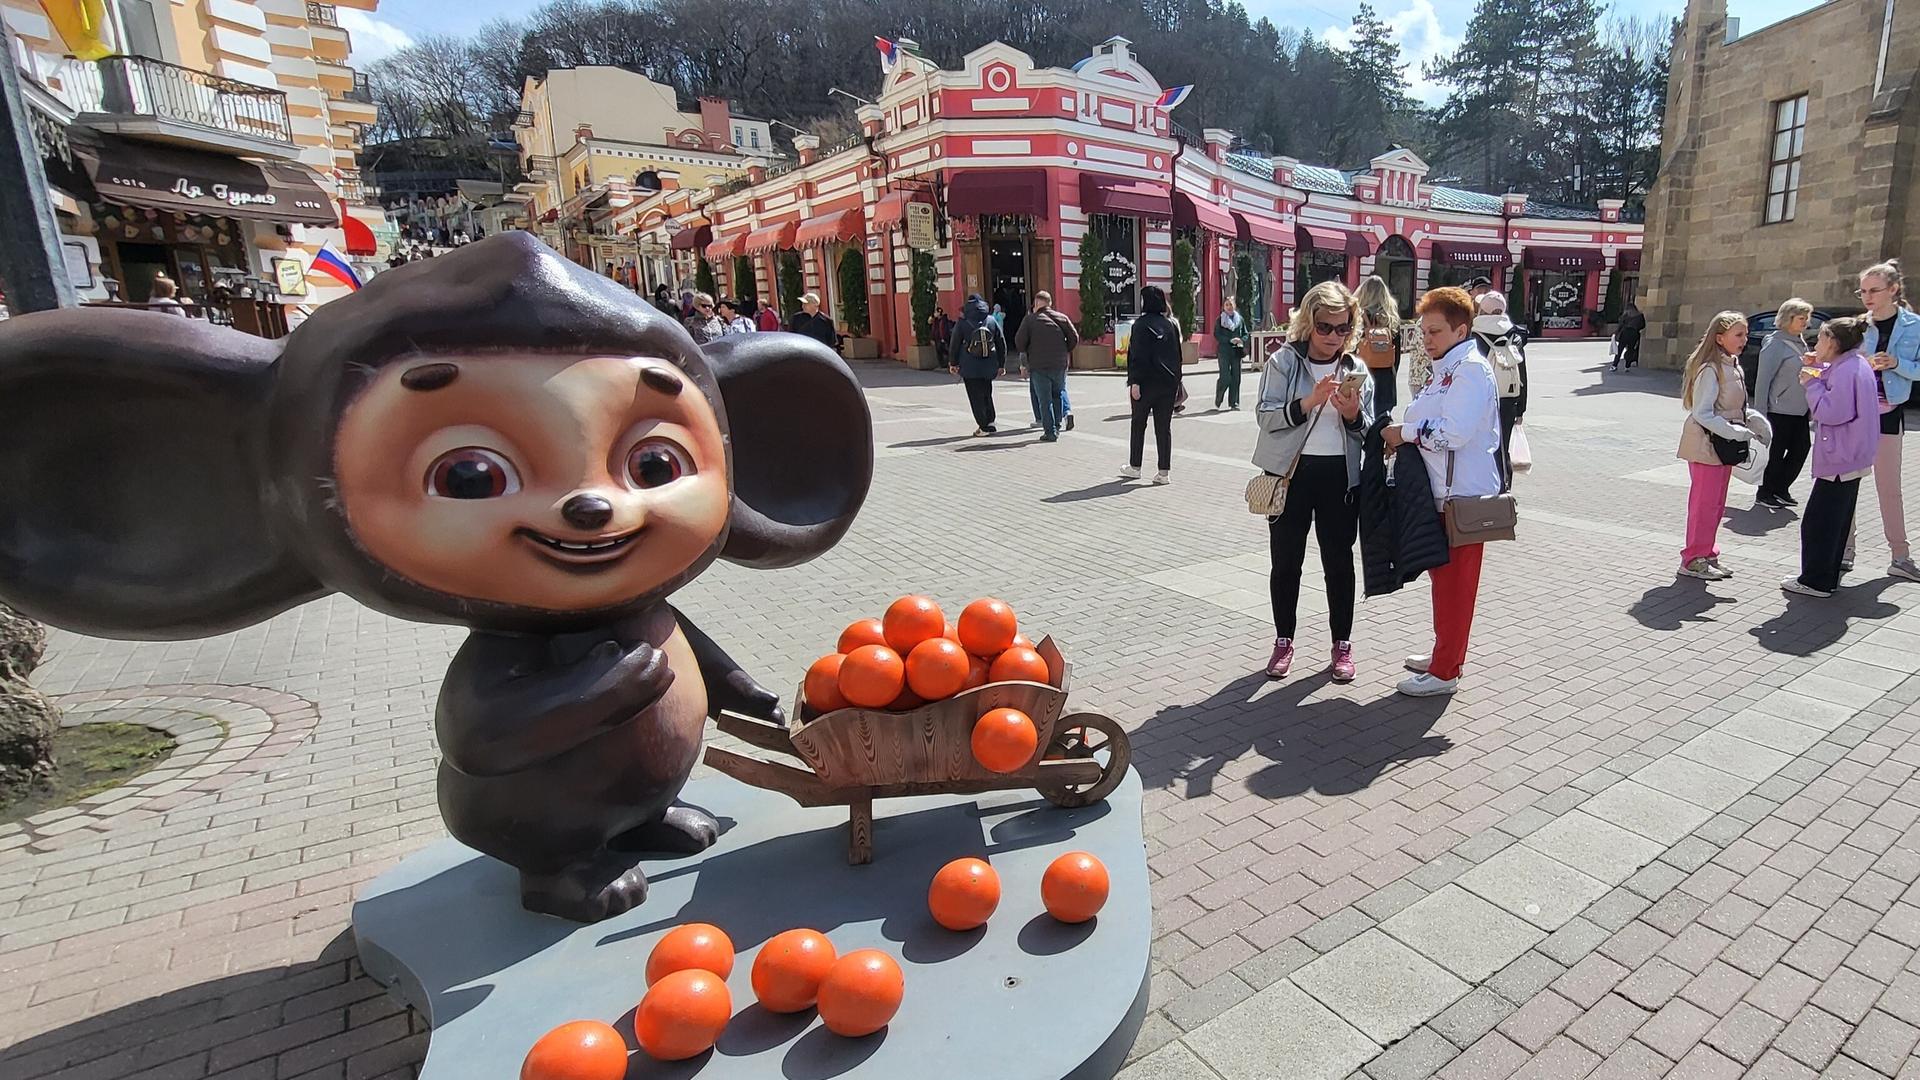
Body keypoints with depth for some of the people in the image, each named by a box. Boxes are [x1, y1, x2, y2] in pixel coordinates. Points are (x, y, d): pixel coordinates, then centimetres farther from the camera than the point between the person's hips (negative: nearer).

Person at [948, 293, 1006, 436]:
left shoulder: (963, 324, -5)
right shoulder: (992, 321, 4)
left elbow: (954, 344, 0)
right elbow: (1001, 344, 8)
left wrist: (953, 363, 12)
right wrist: (1001, 364, 15)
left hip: (970, 368, -3)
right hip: (989, 367, 3)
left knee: (976, 397, 2)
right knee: (986, 393, 18)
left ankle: (984, 426, -1)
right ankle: (990, 421, 13)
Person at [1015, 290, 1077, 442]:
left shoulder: (1030, 319, -3)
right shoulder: (1062, 318, 7)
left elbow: (1019, 342, -6)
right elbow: (1074, 338, 5)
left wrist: (1027, 353, 12)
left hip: (1038, 365, -3)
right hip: (1060, 365, 3)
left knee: (1044, 399, 1)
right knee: (1058, 394, 18)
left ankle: (1050, 432, -1)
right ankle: (1057, 426, 16)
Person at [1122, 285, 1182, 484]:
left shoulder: (1142, 324, -9)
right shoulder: (1172, 324, 9)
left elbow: (1137, 355, -15)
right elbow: (1177, 354, 12)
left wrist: (1134, 382, -14)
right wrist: (1176, 381, 17)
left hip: (1147, 383, -5)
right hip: (1168, 383, 5)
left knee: (1138, 424, 10)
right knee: (1164, 426, 5)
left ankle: (1135, 467, 18)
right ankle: (1164, 471, 4)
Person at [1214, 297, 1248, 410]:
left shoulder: (1240, 319, 11)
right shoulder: (1220, 320, 2)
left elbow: (1245, 334, 14)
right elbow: (1217, 335, -6)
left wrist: (1241, 340, -8)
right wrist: (1230, 340, -17)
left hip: (1236, 351, 3)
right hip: (1224, 351, -3)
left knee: (1236, 377, 3)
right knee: (1225, 377, -10)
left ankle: (1233, 403, 10)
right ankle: (1217, 400, 12)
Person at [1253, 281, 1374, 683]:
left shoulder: (1356, 370, 6)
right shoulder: (1283, 362, -2)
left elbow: (1368, 430, 7)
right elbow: (1265, 415, -11)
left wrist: (1352, 414, -14)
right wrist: (1308, 403, -25)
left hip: (1340, 474, 2)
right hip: (1291, 472, -2)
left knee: (1339, 560, 9)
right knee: (1286, 561, 7)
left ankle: (1342, 643, 23)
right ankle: (1283, 641, 23)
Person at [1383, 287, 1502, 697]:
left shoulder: (1471, 369, -14)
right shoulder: (1446, 369, 17)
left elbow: (1454, 431, -26)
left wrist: (1404, 432, -14)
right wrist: (1404, 434, 5)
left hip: (1462, 495, -10)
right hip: (1442, 493, 10)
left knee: (1454, 583, -2)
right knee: (1442, 575, 18)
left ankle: (1444, 672, 7)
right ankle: (1445, 654, 32)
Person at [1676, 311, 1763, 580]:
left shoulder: (1732, 366, 11)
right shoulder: (1710, 369, -17)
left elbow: (1733, 407, 18)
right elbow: (1702, 413, -21)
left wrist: (1752, 416, 1)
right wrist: (1735, 432, -22)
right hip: (1706, 444, -9)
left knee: (1716, 503, 14)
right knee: (1705, 502, -3)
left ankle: (1707, 555, 24)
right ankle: (1693, 559, 6)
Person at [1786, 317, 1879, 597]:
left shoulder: (1846, 370, -18)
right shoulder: (1857, 364, 13)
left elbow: (1833, 413, -23)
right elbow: (1838, 397, 18)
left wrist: (1812, 384, -14)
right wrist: (1816, 371, 8)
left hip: (1840, 460, -10)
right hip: (1852, 457, 10)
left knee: (1818, 522, -5)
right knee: (1836, 521, 16)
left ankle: (1816, 581, 0)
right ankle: (1827, 577, 24)